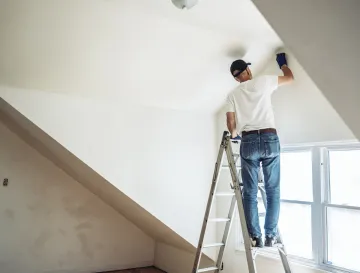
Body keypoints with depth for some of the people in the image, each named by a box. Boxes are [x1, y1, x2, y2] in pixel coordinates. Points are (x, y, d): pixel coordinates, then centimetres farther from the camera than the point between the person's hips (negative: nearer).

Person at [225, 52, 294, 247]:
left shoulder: (232, 95, 11)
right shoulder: (262, 81, 7)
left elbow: (231, 123, 7)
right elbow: (290, 78, 21)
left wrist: (234, 135, 29)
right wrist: (282, 63, 40)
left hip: (248, 142, 1)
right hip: (270, 139, -1)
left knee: (250, 193, 4)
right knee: (273, 191, 6)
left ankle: (255, 237, 2)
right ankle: (270, 236, 7)